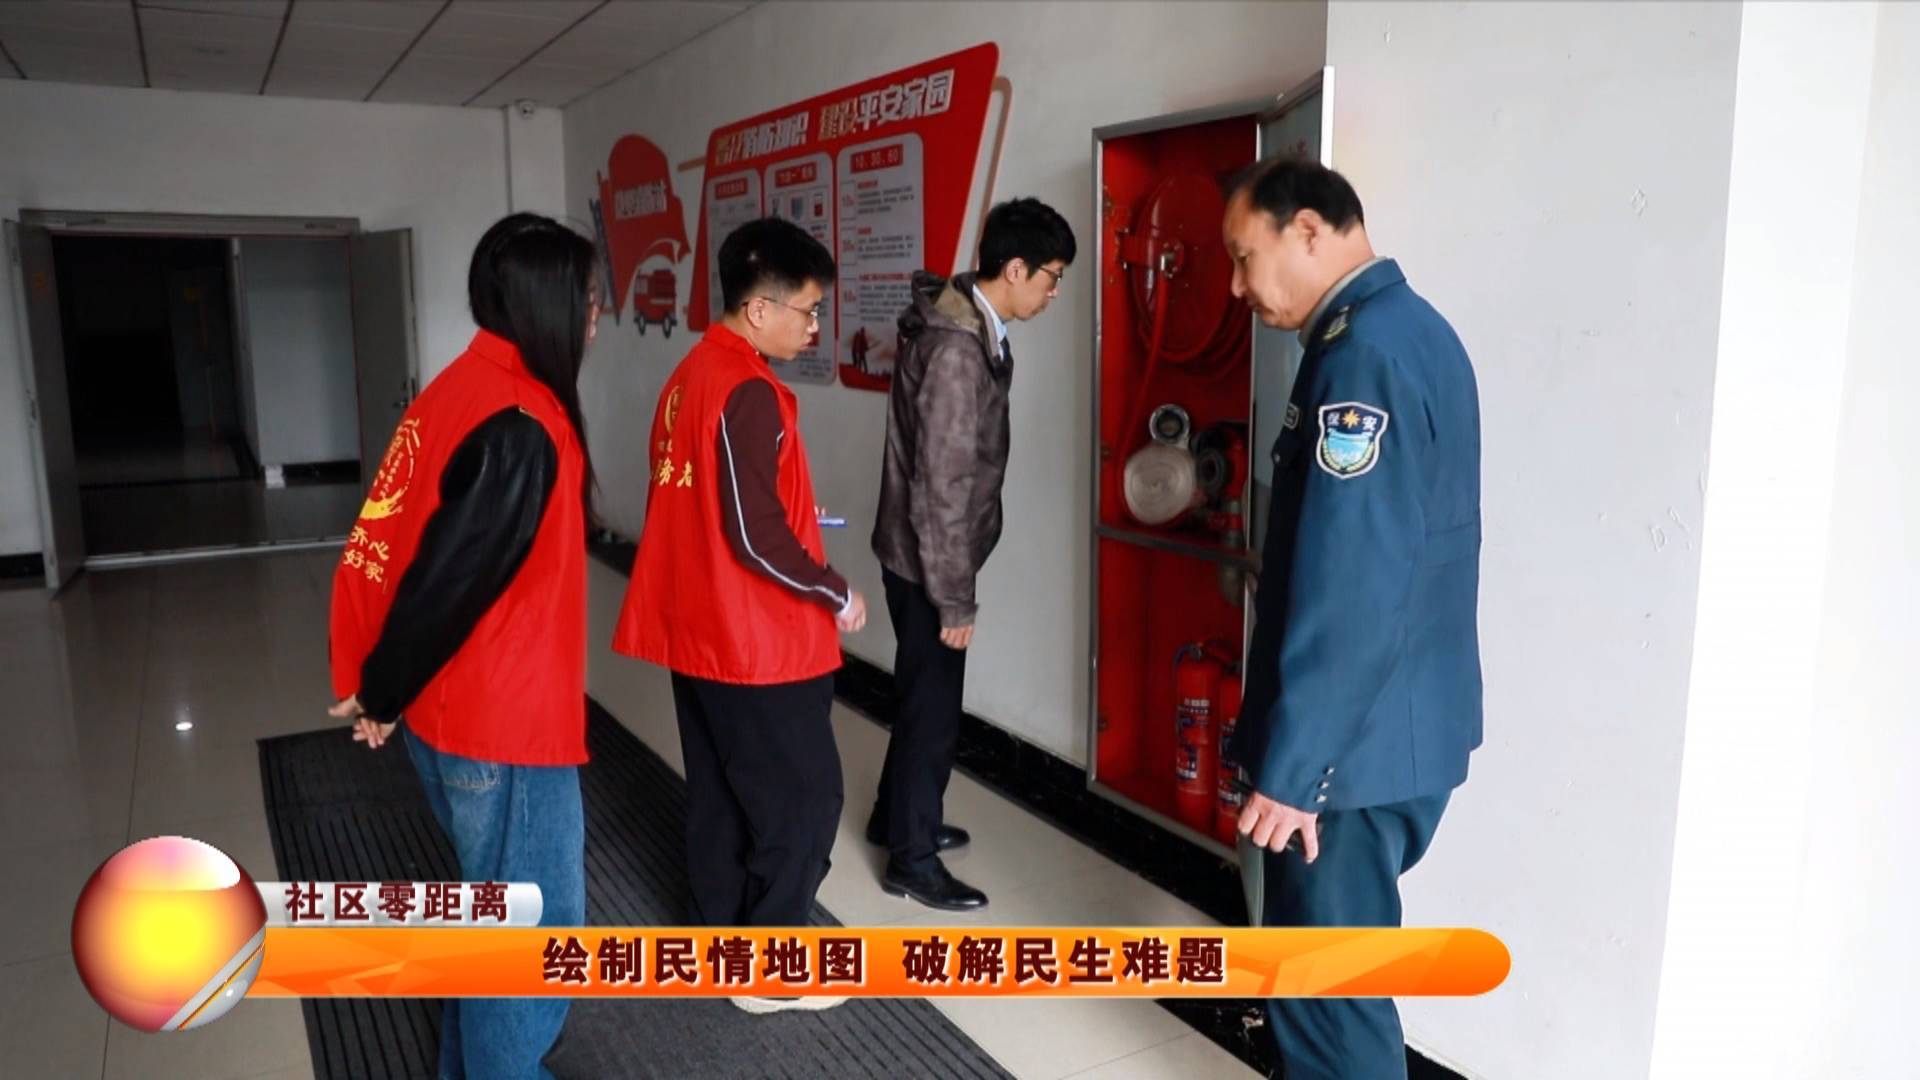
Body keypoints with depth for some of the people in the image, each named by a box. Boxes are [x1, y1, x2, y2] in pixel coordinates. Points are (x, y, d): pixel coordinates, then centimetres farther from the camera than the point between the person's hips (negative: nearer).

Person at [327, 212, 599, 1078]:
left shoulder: (467, 386, 5)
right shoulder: (517, 427, -25)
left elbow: (414, 547, 9)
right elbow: (448, 580, -24)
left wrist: (381, 687, 14)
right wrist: (381, 696, -8)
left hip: (455, 708, 10)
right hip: (503, 722, -10)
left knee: (489, 905, 25)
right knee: (533, 925, 7)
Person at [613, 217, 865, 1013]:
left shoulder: (692, 373, 9)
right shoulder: (748, 391, -21)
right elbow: (757, 535, -24)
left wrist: (799, 520, 17)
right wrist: (837, 595, -11)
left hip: (699, 629, 10)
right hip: (756, 639, -10)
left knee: (720, 794, 18)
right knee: (802, 799, 3)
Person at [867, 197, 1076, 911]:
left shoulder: (971, 327, 6)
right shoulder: (956, 349, -25)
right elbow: (940, 487, -25)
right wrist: (954, 599, -19)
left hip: (926, 554, 10)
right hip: (925, 559, -10)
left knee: (923, 695, 21)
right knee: (933, 705, 3)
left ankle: (897, 817, 39)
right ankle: (912, 859, 19)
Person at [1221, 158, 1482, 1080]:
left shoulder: (1363, 353, -21)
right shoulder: (1413, 331, 11)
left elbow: (1350, 592, -26)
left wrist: (1288, 766, -21)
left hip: (1352, 741, -10)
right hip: (1399, 726, 10)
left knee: (1325, 976, 6)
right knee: (1336, 957, 23)